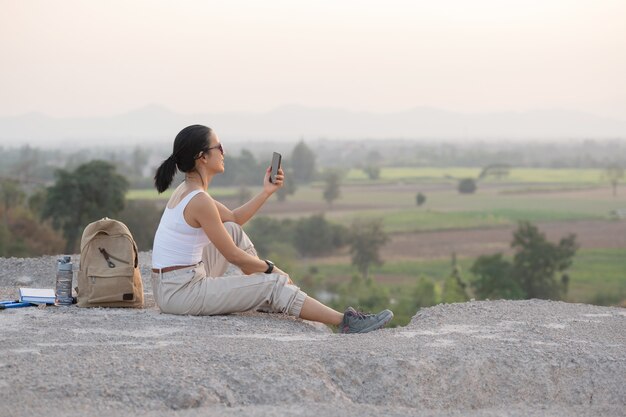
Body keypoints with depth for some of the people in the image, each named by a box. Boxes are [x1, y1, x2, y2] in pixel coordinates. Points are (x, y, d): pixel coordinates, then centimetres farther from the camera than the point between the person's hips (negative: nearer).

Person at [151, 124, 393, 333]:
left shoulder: (186, 190, 10)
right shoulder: (199, 200, -19)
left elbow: (235, 219, 22)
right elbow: (233, 255, -13)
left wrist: (267, 192, 15)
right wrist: (269, 268, 2)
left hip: (171, 287, 10)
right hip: (181, 292, -10)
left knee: (233, 230, 22)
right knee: (273, 284, -7)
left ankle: (268, 300, 27)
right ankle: (346, 322, -3)